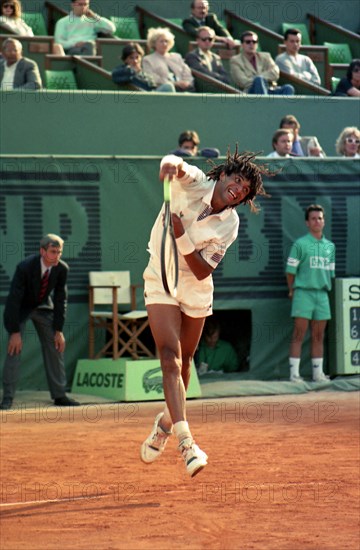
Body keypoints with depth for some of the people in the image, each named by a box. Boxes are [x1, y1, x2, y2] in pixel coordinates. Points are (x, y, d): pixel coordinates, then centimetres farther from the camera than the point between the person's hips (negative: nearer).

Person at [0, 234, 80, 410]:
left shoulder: (62, 269, -20)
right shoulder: (25, 267, -32)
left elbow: (60, 300, -10)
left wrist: (58, 331, -12)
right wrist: (15, 332, -30)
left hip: (44, 307, 4)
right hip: (20, 308, -4)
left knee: (55, 348, 0)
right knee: (14, 349, -15)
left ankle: (59, 395, 8)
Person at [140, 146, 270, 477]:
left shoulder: (230, 224, -11)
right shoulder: (193, 183, -13)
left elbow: (203, 271, -17)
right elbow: (175, 165, -35)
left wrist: (181, 236, -31)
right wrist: (170, 165, -59)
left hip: (196, 291, 3)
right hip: (162, 283, -3)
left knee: (183, 362, 14)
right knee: (171, 358, -16)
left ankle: (166, 422, 42)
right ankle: (186, 442, -26)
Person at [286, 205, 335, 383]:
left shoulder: (330, 246, 15)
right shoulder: (300, 244, -1)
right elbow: (291, 270, -1)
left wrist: (327, 288, 13)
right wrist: (292, 291, -2)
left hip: (322, 294, 5)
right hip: (303, 293, -5)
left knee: (318, 336, 7)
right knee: (299, 334, -7)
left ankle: (318, 373, 11)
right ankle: (294, 373, -8)